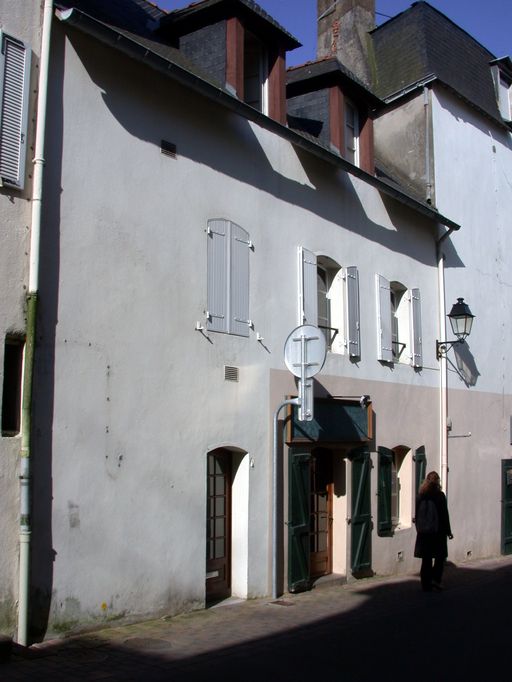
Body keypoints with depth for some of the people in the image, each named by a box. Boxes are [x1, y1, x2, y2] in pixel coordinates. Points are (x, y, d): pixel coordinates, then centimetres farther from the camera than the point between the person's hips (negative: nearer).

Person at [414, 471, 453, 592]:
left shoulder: (420, 496, 2)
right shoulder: (440, 495, -8)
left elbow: (417, 514, 7)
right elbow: (444, 514, -7)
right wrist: (448, 531, 0)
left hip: (424, 531, 3)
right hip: (438, 530, -3)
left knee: (426, 558, 8)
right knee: (440, 556, 11)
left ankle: (426, 584, 9)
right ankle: (435, 579, -2)